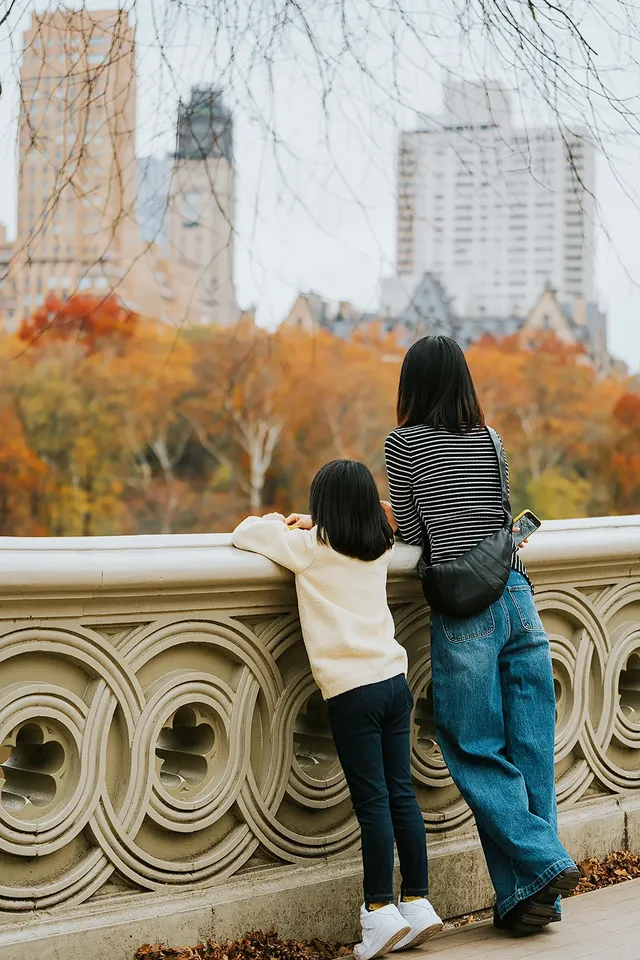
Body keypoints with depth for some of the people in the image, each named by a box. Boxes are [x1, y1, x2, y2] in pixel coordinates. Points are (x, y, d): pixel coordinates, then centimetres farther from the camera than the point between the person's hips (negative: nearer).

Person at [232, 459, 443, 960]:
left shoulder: (310, 547, -4)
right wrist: (314, 525, 28)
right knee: (401, 794, 8)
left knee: (372, 801, -6)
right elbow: (360, 524, 36)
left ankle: (381, 910, -5)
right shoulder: (381, 547, 12)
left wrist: (275, 523, 24)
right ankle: (418, 902, 12)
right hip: (395, 679, 5)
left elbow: (244, 532, 4)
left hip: (351, 689, -5)